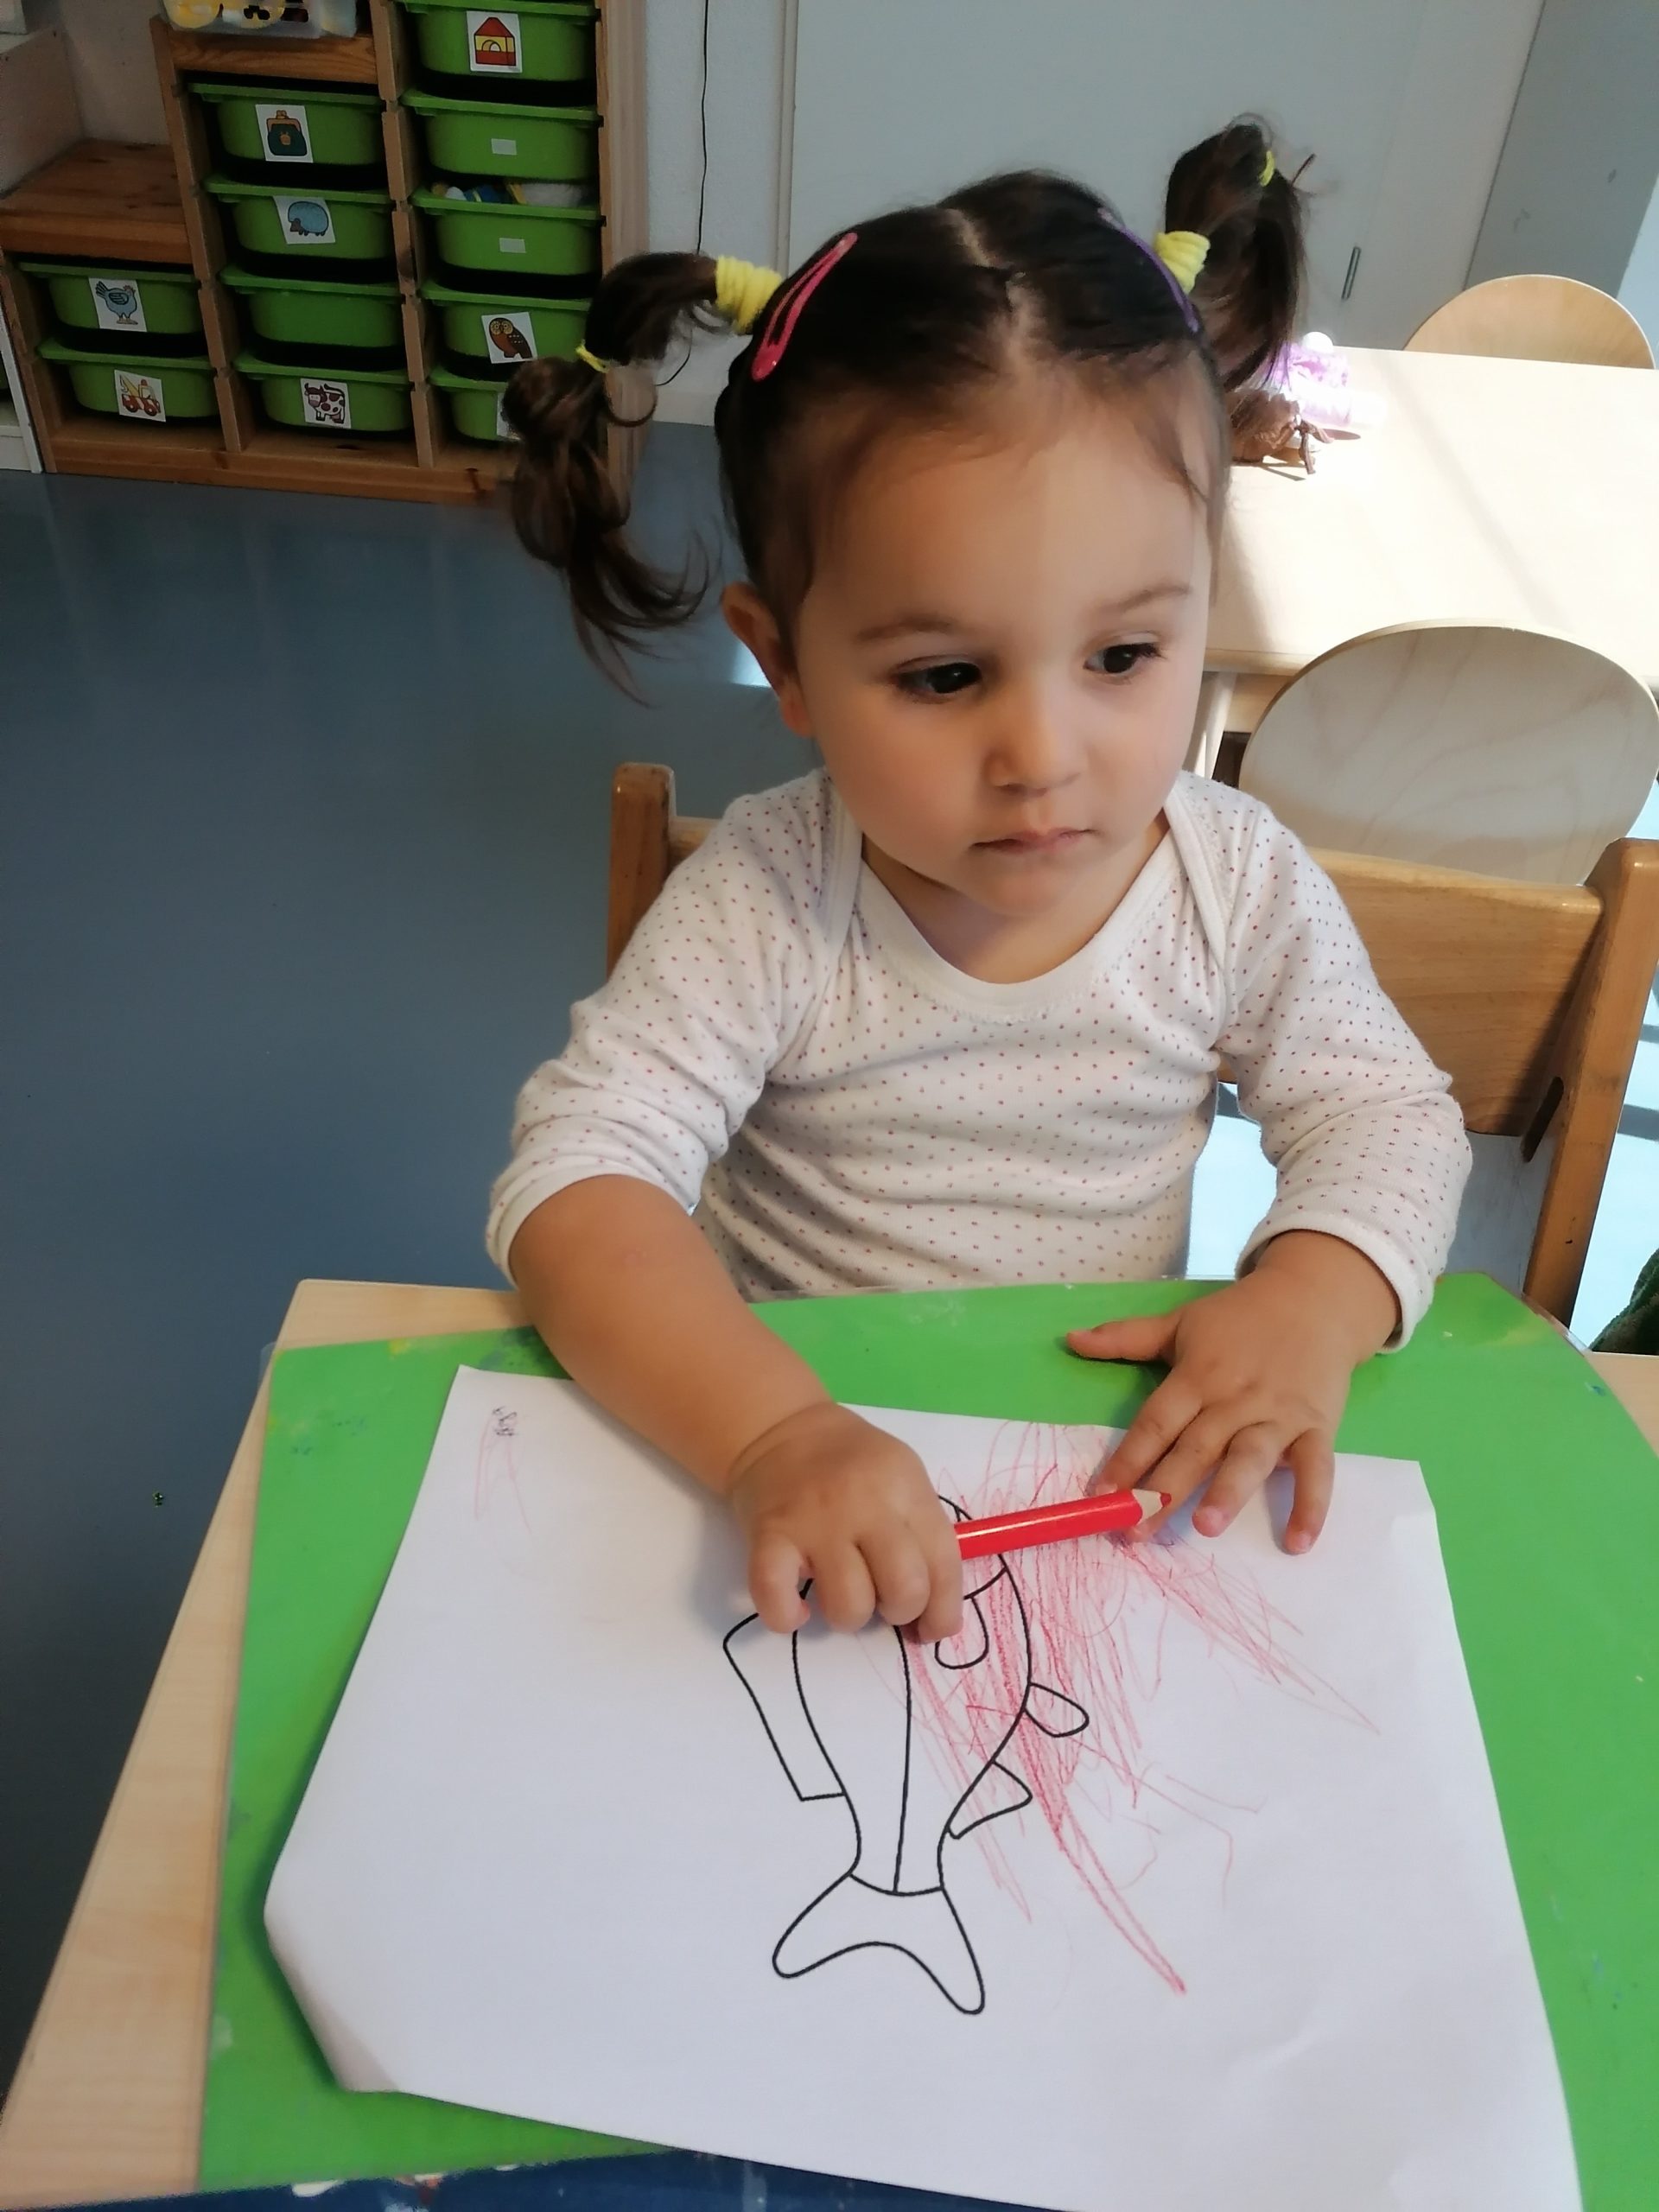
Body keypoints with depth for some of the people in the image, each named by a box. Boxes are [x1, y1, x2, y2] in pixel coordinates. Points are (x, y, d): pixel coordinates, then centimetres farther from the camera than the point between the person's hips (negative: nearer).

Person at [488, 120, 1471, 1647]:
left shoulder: (1240, 886, -11)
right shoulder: (769, 904, -20)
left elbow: (1384, 1116, -2)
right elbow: (577, 1176, -24)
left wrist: (1314, 1298, -23)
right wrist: (771, 1431, -40)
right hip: (780, 1409, -1)